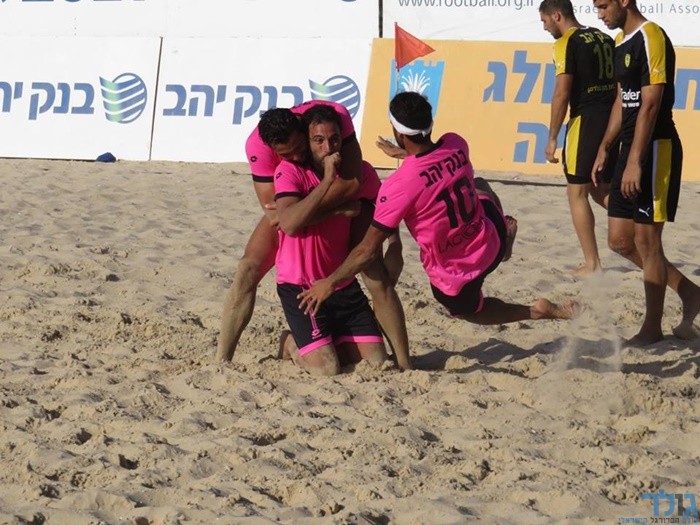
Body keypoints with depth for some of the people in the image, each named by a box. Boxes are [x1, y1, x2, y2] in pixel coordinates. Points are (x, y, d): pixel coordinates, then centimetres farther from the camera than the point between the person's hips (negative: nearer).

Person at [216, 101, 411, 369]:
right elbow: (273, 213, -31)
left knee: (378, 278, -12)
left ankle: (405, 366, -3)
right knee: (247, 271, -15)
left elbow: (352, 183, -36)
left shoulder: (334, 115, -36)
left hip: (344, 202, 0)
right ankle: (221, 362, -13)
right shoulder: (257, 146, -33)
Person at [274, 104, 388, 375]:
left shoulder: (360, 172, -1)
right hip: (299, 286, -5)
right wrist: (327, 180, -31)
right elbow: (289, 224, -31)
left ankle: (328, 341, 27)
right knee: (327, 368, -16)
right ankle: (292, 343, 17)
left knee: (377, 363, -1)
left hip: (343, 285, 5)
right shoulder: (290, 171, -14)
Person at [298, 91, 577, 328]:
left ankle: (536, 312, 17)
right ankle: (507, 235, 52)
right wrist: (405, 154, 24)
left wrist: (328, 284, -12)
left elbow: (368, 250, -24)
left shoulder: (398, 186, -31)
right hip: (493, 244, 5)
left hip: (455, 277, -5)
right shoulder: (457, 145, -16)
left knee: (467, 309, 31)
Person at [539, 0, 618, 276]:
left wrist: (552, 139, -10)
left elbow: (562, 93, -15)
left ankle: (592, 264, 1)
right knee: (602, 190, 18)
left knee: (577, 192, 2)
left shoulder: (567, 43, -8)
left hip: (586, 121, -7)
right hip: (612, 120, 8)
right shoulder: (605, 39, 15)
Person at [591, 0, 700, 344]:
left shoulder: (651, 38, -15)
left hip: (655, 150, -10)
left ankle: (652, 329, 6)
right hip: (631, 150, 10)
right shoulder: (621, 43, 15)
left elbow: (650, 105, -20)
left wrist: (635, 162, -24)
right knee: (620, 241, 10)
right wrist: (605, 148, 19)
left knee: (646, 240, -4)